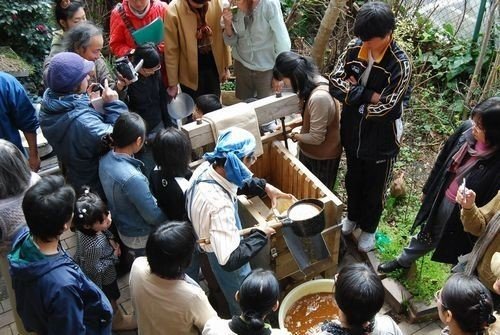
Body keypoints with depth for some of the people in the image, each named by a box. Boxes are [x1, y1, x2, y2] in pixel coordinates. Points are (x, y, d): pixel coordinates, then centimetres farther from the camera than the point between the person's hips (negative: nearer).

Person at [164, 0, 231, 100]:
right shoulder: (174, 10, -20)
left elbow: (223, 35, 1)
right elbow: (171, 49, -13)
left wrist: (226, 66, 4)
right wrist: (173, 83, -8)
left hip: (213, 66, 3)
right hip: (191, 71, -3)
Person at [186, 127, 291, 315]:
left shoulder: (206, 168, -17)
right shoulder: (219, 204, -43)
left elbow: (236, 183, 7)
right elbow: (231, 260, -42)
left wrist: (264, 187, -5)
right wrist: (260, 234, -29)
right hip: (224, 257, -8)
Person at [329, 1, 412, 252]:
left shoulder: (400, 65, -25)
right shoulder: (355, 47, -11)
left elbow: (382, 109, -26)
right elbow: (334, 81, -12)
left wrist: (353, 93, -16)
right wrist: (368, 95, -23)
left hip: (381, 139, -4)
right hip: (352, 131, 4)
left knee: (375, 187, 17)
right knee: (352, 179, 25)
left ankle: (369, 228, 41)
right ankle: (352, 216, 51)